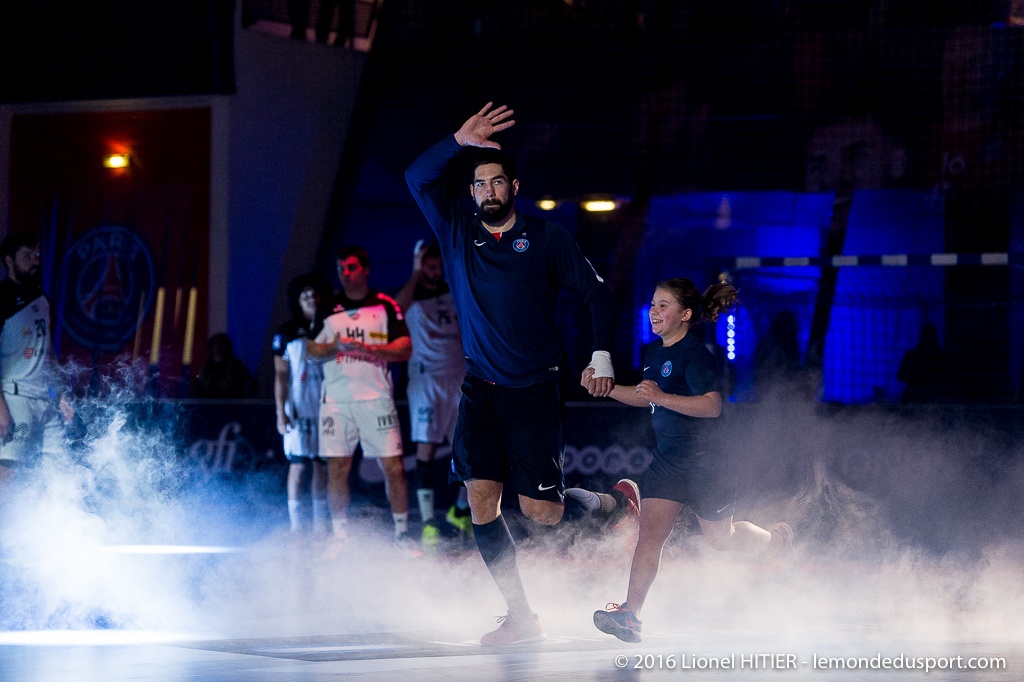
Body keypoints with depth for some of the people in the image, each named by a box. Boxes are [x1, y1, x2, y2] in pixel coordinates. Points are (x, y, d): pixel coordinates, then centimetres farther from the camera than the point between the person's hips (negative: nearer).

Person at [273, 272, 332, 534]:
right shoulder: (287, 333, 3)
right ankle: (296, 525, -5)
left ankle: (321, 524, 11)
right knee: (298, 463, -7)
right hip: (298, 407, -3)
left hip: (325, 405, 3)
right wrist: (281, 412, -6)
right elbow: (281, 375, 2)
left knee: (322, 463, 4)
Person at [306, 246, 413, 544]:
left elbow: (405, 349, -3)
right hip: (336, 399, 2)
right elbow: (312, 349, 8)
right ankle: (339, 538, 10)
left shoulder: (386, 306, 4)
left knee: (393, 467, -5)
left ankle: (402, 534, 6)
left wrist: (367, 348, -18)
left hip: (376, 398, -2)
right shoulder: (328, 309, 10)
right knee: (336, 470, 1)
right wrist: (336, 347, -12)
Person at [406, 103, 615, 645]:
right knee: (480, 496, -11)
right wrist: (458, 141, -15)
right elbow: (417, 179, -1)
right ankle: (521, 616, -2)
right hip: (480, 390, 3)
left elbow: (596, 294, 4)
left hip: (534, 392, -3)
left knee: (540, 511, -6)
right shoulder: (457, 232, 7)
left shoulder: (547, 240, 0)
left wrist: (602, 357, -7)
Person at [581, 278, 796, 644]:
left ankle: (774, 538, 43)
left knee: (720, 538, 13)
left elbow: (713, 405, -30)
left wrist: (662, 397, -39)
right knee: (650, 533, -9)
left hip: (704, 459, -6)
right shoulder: (654, 352, 7)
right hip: (666, 458, 6)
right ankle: (630, 613, -17)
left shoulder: (695, 354, -19)